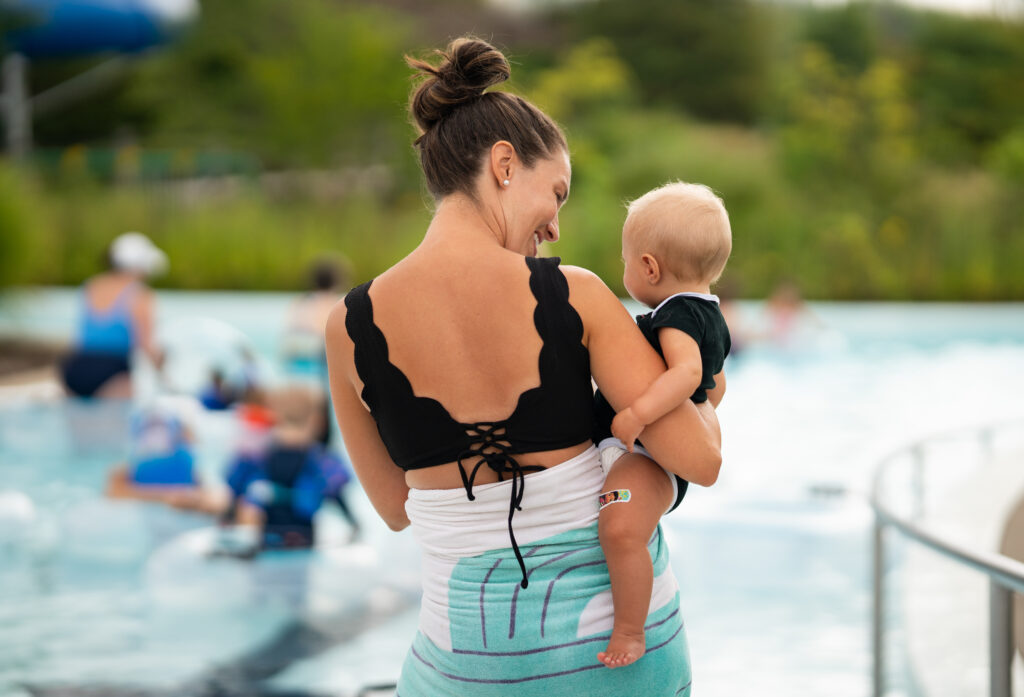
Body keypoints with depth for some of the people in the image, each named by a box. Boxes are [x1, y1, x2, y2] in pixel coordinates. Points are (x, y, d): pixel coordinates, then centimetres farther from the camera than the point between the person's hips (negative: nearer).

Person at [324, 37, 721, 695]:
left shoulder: (352, 327, -8)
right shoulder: (576, 297, -12)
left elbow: (398, 506, 5)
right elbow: (700, 460, -10)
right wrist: (703, 397, 11)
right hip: (620, 616, 0)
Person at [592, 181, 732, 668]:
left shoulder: (677, 316, -19)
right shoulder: (712, 319, 14)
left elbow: (688, 371, -37)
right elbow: (714, 386, 29)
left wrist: (638, 414, -44)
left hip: (647, 458, -12)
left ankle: (629, 633, -29)